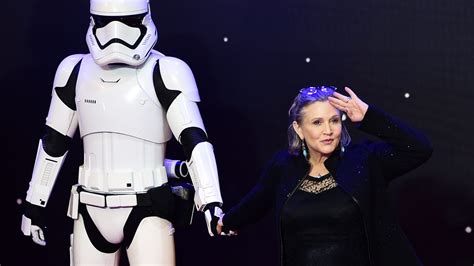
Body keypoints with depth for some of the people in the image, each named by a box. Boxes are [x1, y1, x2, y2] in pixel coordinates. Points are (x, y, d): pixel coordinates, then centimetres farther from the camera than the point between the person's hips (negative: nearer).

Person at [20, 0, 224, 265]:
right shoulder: (77, 71, 7)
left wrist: (211, 201, -28)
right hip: (92, 212, 5)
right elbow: (54, 141, 15)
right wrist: (35, 203, 18)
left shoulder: (163, 73, -7)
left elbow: (195, 140, -16)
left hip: (146, 211, -5)